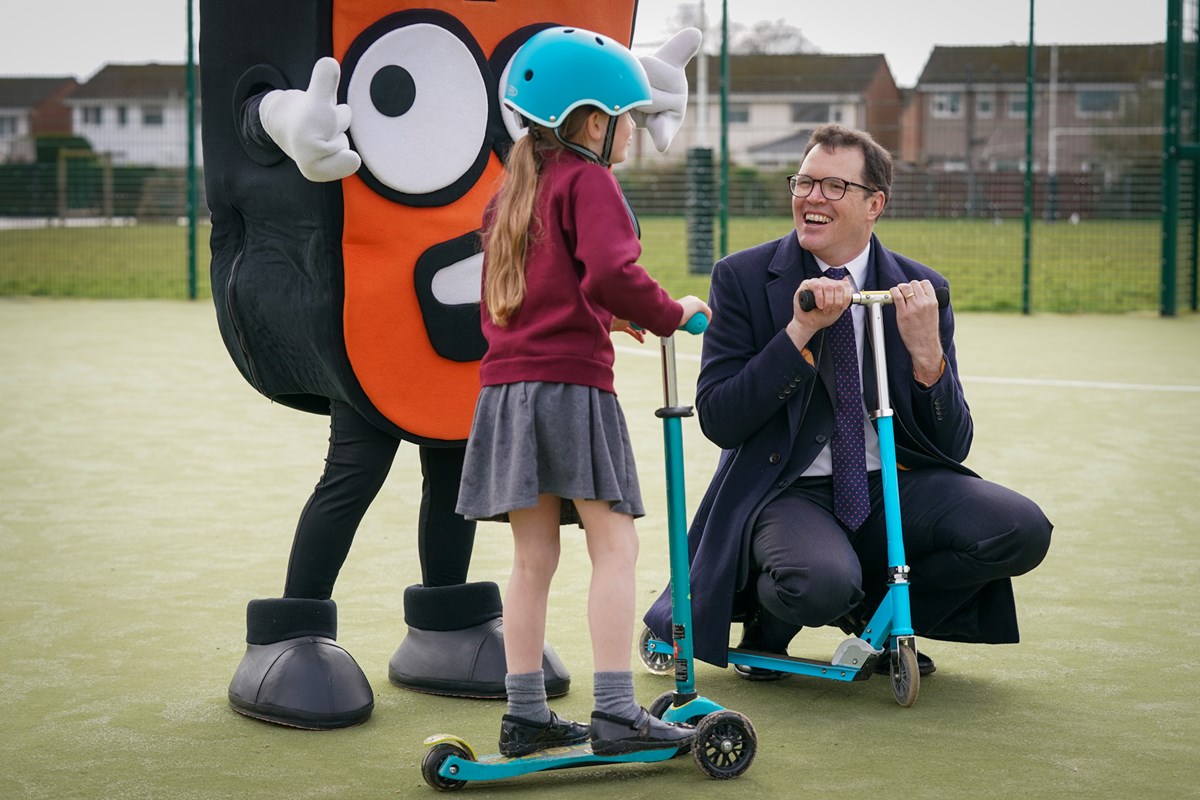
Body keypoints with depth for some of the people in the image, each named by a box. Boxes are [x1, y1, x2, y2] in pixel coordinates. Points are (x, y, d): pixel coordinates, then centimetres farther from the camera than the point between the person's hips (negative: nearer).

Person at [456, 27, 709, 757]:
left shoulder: (512, 191, 19)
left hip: (508, 387, 8)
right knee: (615, 545, -4)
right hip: (572, 388, -8)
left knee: (533, 557, 10)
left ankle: (526, 715, 13)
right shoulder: (588, 180, -7)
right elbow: (612, 272, -22)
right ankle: (617, 715, -8)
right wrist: (670, 313, -6)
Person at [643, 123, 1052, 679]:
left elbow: (953, 445, 2)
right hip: (787, 492, -4)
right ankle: (768, 618, 3)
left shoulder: (920, 289, 3)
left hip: (892, 488, 4)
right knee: (822, 584, -37)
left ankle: (875, 607, 6)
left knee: (1023, 531, -22)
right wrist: (800, 331, -20)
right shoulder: (743, 278, -3)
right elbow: (718, 420, -11)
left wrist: (926, 354, -17)